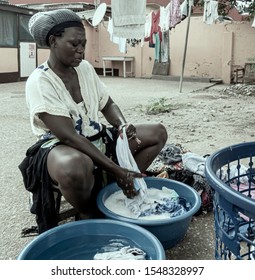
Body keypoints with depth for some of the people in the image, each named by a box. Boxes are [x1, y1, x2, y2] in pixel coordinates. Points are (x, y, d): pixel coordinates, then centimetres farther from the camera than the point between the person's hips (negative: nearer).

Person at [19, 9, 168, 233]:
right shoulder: (40, 82, -19)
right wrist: (116, 170, -29)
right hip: (60, 146, -7)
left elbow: (108, 105, 11)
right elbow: (69, 136, -26)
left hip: (96, 138, 8)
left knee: (158, 133, 2)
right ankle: (88, 215, -10)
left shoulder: (85, 68, 3)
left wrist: (123, 125, -14)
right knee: (76, 165, -44)